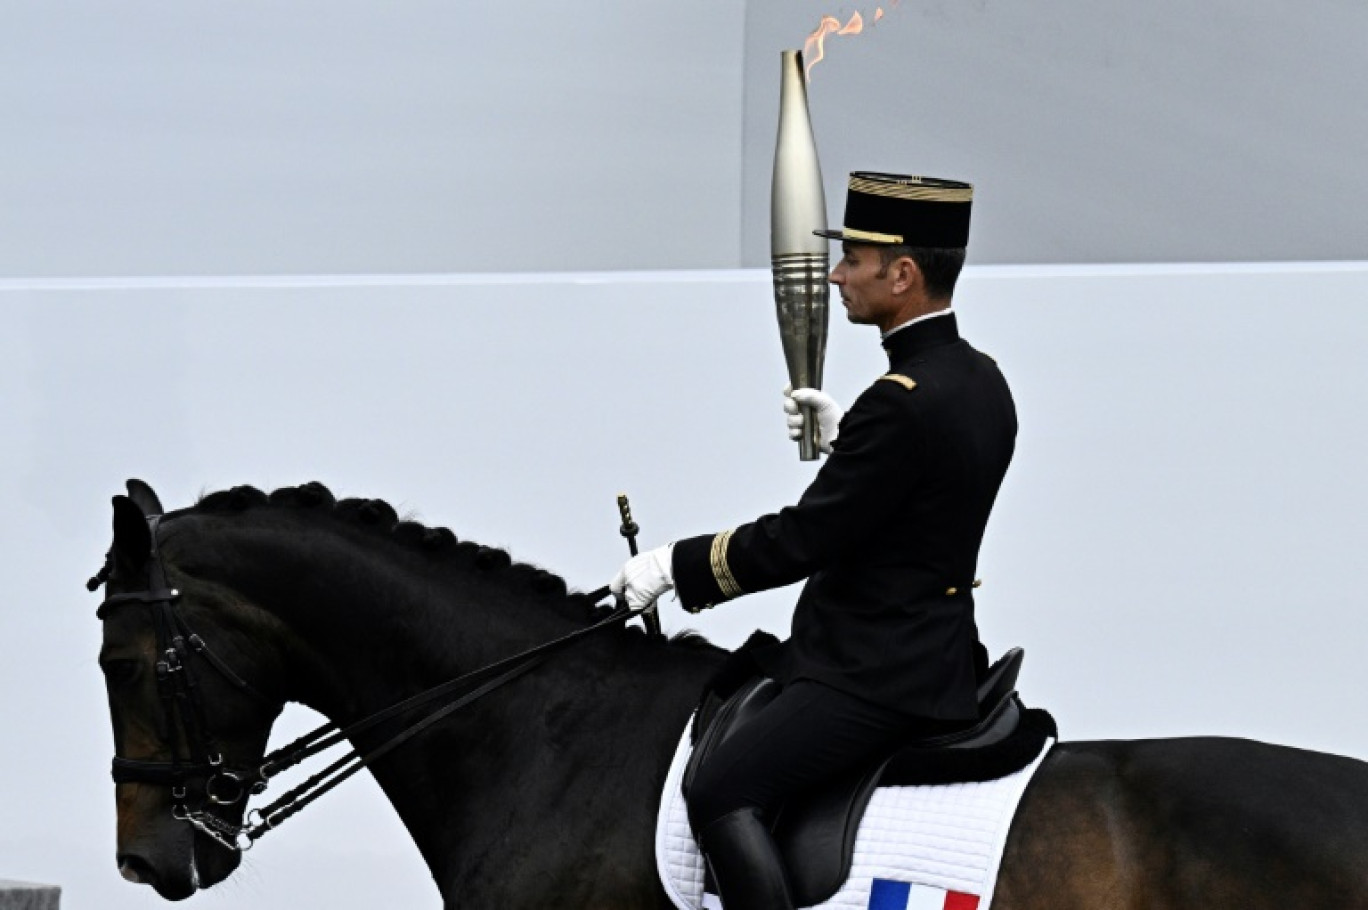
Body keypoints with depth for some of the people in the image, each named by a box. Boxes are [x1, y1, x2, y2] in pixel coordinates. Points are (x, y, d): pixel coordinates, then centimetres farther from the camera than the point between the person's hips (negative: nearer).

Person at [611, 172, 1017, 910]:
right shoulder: (981, 381, 9)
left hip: (879, 675, -11)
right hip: (935, 652, 11)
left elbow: (804, 540, -19)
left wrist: (675, 566, -9)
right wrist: (841, 442, 13)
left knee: (722, 795, -19)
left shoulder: (904, 401, -21)